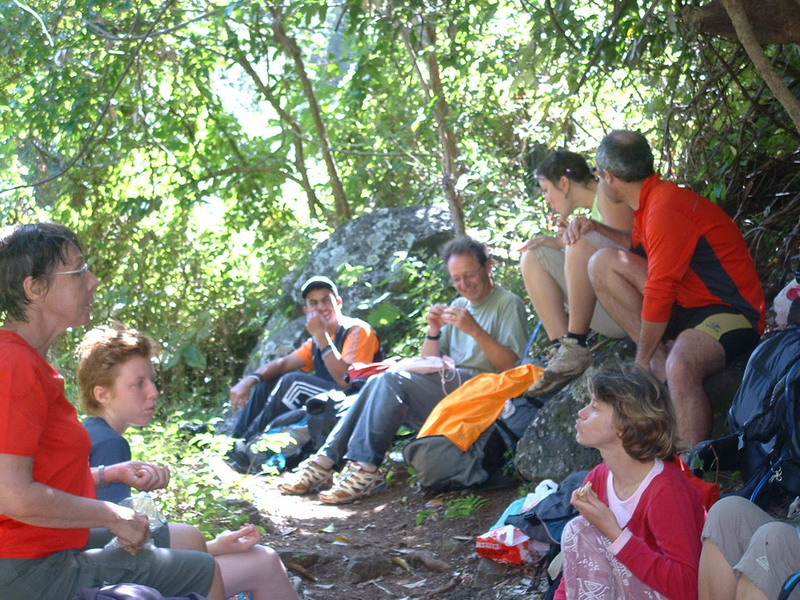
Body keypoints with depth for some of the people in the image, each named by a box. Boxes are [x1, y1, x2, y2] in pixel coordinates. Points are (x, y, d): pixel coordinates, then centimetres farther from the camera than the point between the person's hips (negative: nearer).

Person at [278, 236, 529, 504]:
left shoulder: (508, 304, 2)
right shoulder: (457, 306, 24)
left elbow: (510, 365, -11)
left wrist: (475, 330, -21)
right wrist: (434, 332, 0)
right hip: (445, 386, 7)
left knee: (392, 380, -25)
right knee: (380, 382, -16)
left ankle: (365, 468, -26)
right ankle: (326, 459, -19)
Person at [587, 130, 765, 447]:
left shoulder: (665, 207, -20)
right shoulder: (650, 201, 9)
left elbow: (658, 293, -20)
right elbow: (641, 250, 32)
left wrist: (642, 359, -9)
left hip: (730, 312, -10)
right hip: (687, 304, 10)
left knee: (680, 367, -40)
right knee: (603, 262, 2)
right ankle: (660, 358, -7)